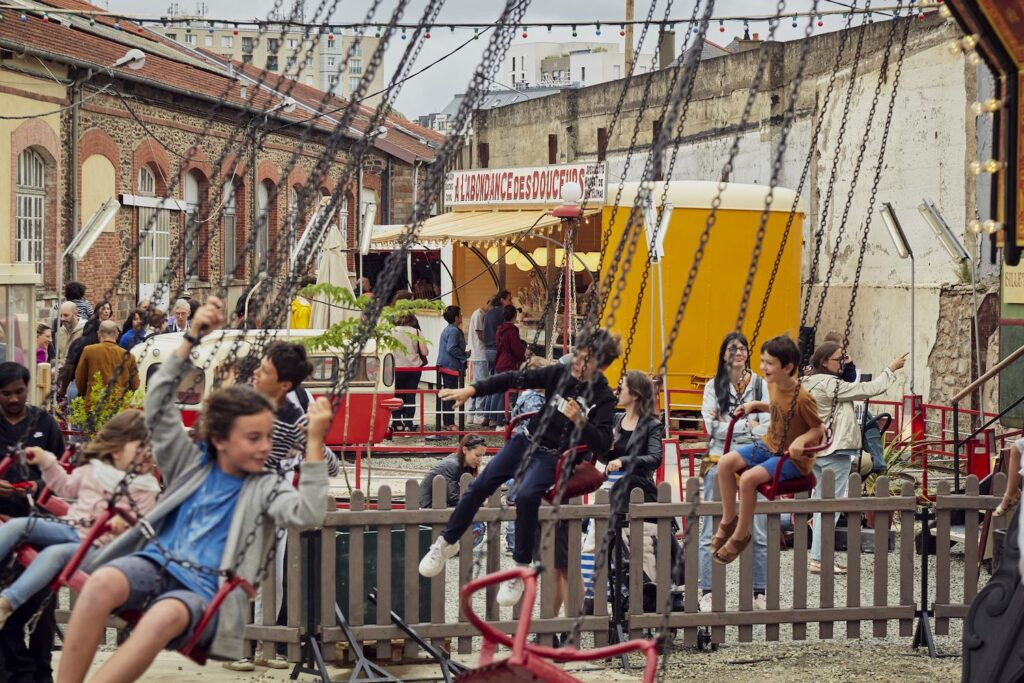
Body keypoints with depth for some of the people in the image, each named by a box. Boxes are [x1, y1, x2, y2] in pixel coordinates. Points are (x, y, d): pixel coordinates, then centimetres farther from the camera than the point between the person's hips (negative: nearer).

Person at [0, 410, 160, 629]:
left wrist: (126, 524, -26)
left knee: (55, 553, -36)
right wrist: (46, 461, 18)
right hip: (69, 529, 5)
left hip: (98, 547, -5)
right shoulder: (93, 469, 12)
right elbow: (66, 487, 27)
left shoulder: (144, 488, -1)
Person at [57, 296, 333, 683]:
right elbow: (158, 406, 7)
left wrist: (315, 443, -18)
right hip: (157, 564, 2)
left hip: (202, 590, -2)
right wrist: (192, 339, -1)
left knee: (167, 615, -39)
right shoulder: (192, 464, 15)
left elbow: (307, 515, -10)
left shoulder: (264, 487, 9)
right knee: (102, 582, -34)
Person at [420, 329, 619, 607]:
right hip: (527, 441, 4)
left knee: (526, 496, -30)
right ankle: (446, 542, 15)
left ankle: (520, 569, -16)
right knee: (480, 485, -5)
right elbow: (517, 379, -2)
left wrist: (580, 421, -34)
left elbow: (602, 445, -18)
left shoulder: (603, 398, -12)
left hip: (553, 457, -4)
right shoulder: (560, 373, -2)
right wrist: (472, 390, -8)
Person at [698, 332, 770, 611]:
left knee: (759, 532, 2)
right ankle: (707, 593, 1)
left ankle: (760, 592, 10)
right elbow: (713, 427, -7)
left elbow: (767, 427, -3)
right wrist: (747, 425, -8)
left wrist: (729, 426, -8)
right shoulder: (713, 387, 4)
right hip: (720, 462, -1)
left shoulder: (761, 385, 6)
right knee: (712, 532, -3)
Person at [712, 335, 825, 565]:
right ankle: (728, 520, 7)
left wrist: (801, 440, -32)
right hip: (769, 445, 8)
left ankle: (740, 536, -8)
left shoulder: (802, 398, -24)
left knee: (748, 479, -28)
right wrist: (755, 405, 9)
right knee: (725, 463, -9)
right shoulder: (772, 384, 0)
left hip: (793, 458, -8)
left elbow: (819, 429, -15)